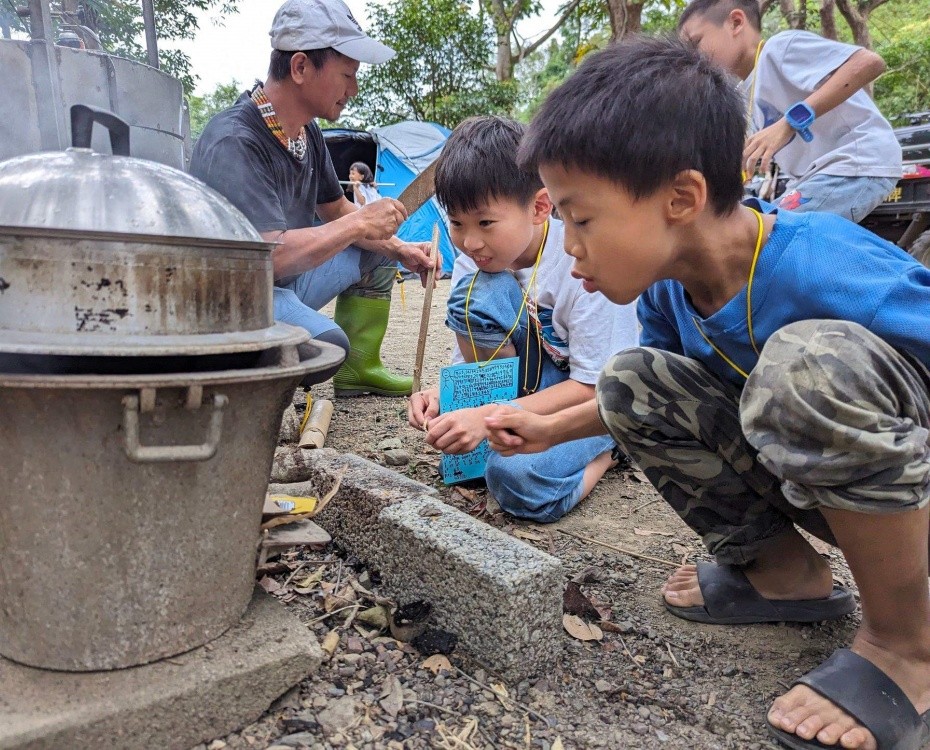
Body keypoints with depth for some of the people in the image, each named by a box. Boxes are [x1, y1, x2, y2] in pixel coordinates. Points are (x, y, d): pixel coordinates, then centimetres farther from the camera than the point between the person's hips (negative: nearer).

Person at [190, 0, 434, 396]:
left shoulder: (307, 132, 4)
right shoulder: (234, 142, -24)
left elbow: (335, 210, 16)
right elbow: (272, 255, -33)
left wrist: (399, 249, 1)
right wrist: (359, 223, -23)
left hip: (284, 280, 10)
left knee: (378, 251, 14)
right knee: (326, 342, -34)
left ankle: (359, 370, 19)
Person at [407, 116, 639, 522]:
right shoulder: (474, 260, -7)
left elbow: (594, 386, -22)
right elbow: (470, 357, 0)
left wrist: (489, 416, -32)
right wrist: (443, 393, -24)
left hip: (602, 400, -5)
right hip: (535, 384, 5)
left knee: (519, 476, -34)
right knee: (475, 296, -23)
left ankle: (601, 453, -2)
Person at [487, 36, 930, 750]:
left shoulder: (826, 271, -32)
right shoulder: (668, 286, -8)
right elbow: (650, 401, 9)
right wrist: (550, 429, 0)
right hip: (815, 479, 6)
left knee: (809, 362, -37)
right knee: (630, 382, -7)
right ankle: (783, 569, 5)